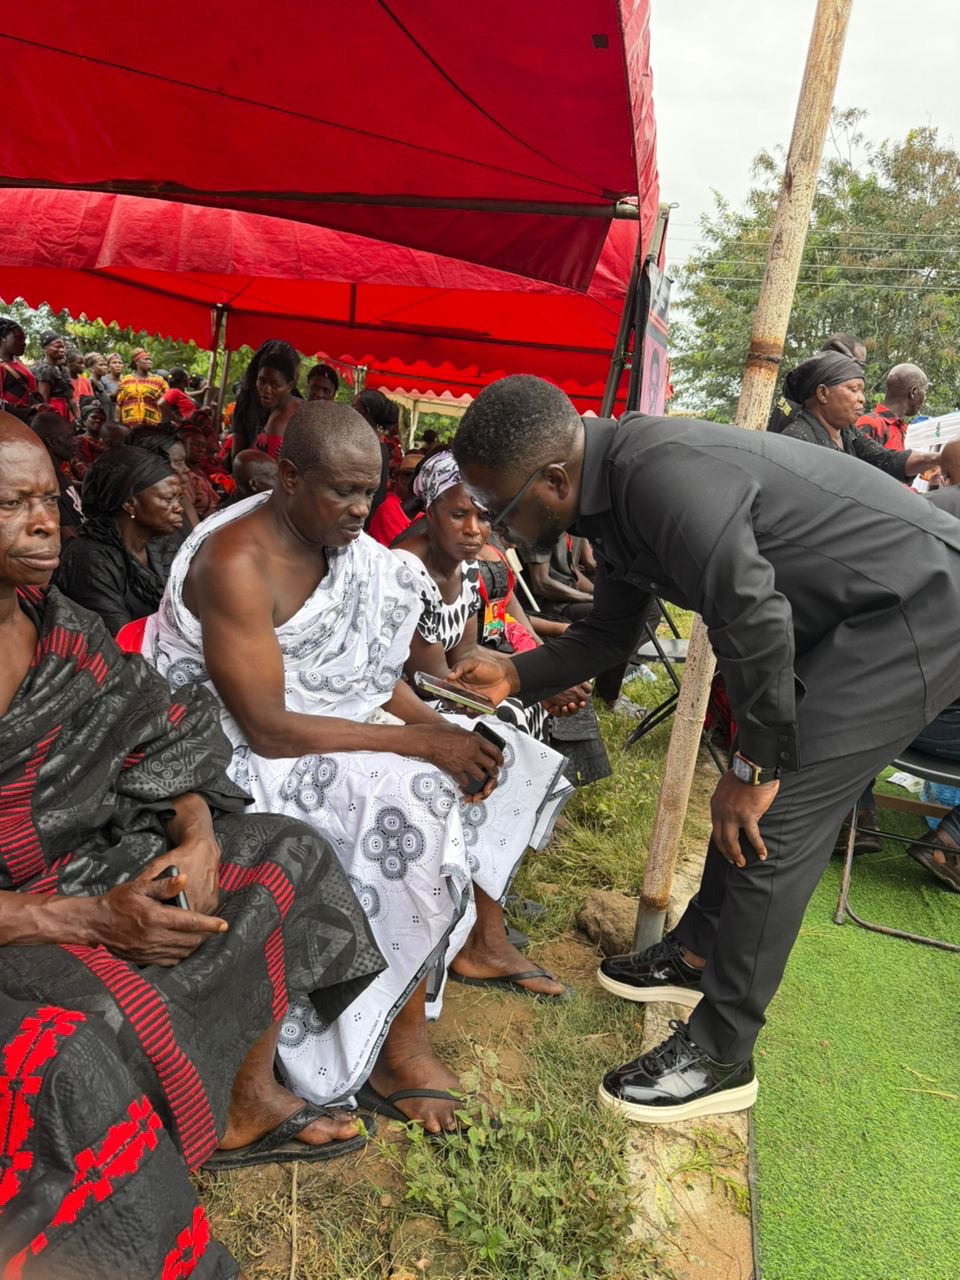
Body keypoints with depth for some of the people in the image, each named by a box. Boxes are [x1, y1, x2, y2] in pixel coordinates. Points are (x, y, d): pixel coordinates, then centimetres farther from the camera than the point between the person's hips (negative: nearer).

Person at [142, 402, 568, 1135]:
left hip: (322, 721, 8)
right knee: (412, 806, -24)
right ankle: (398, 1045, -7)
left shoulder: (337, 539, 0)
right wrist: (419, 741, -25)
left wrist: (443, 728, -11)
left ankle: (475, 933, 12)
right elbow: (268, 730, -28)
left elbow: (370, 668, 6)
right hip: (233, 751, -8)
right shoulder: (237, 563, -24)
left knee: (471, 766, -1)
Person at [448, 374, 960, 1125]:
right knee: (757, 797, 15)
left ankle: (719, 1057, 2)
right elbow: (609, 634, 13)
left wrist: (756, 768, -19)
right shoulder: (613, 496, 3)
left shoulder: (659, 473, -29)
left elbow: (754, 621, -32)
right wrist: (512, 678, 4)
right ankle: (696, 953, 33)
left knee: (773, 821, -11)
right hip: (851, 614, 10)